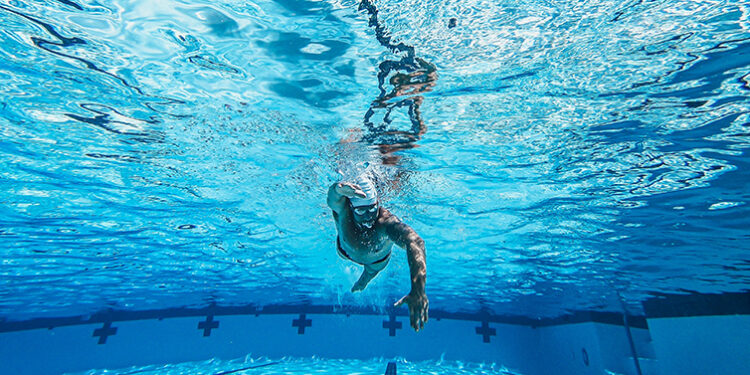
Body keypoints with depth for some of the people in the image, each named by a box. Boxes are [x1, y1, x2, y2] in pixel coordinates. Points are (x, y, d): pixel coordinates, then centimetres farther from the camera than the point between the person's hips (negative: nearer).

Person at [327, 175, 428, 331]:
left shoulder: (387, 221, -50)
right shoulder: (343, 210, -42)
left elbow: (415, 243, -68)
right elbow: (333, 198, -66)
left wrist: (418, 290, -84)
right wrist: (340, 188, -93)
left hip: (378, 259, 0)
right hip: (346, 251, 0)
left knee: (371, 272, 32)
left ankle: (363, 281, 70)